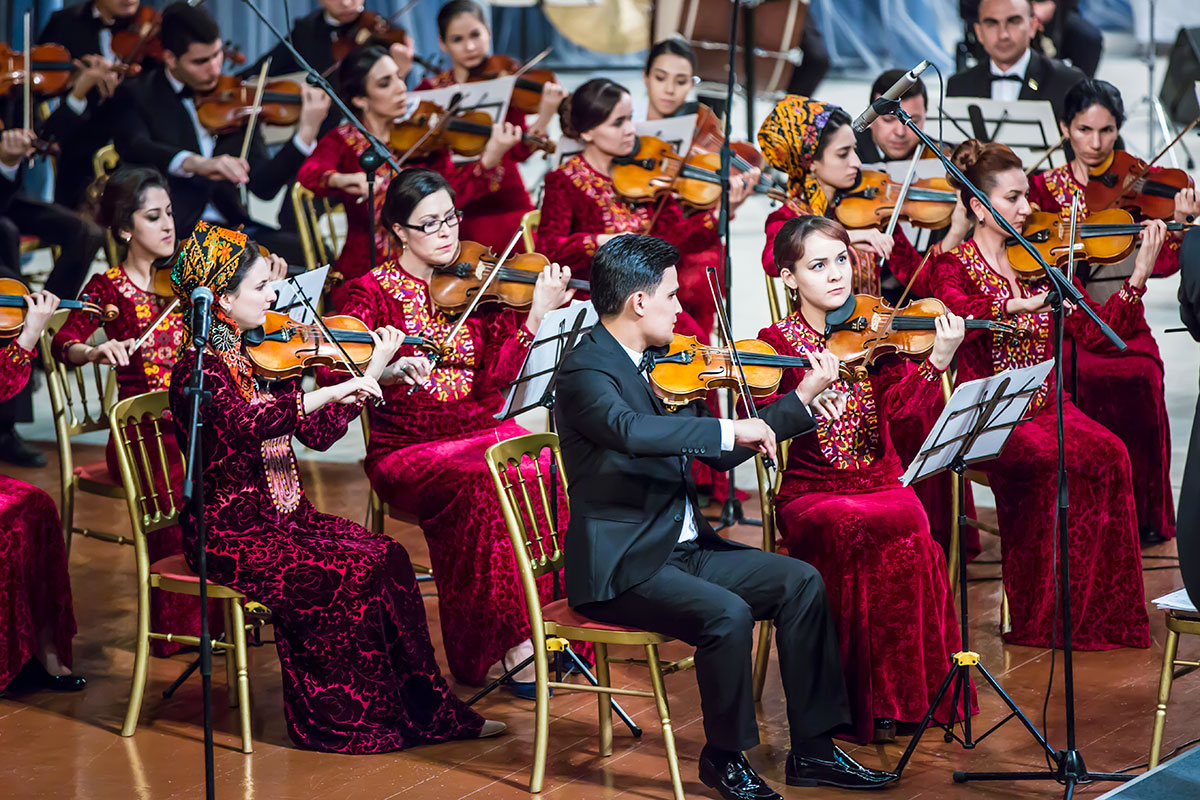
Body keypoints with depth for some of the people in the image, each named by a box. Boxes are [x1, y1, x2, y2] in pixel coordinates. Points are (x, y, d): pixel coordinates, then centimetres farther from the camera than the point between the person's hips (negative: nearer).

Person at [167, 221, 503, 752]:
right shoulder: (198, 369, -15)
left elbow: (318, 434, 10)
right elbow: (243, 423, -36)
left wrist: (373, 371, 5)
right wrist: (331, 392, -40)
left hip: (285, 517, 8)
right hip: (230, 532, -7)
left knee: (387, 556, -11)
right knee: (347, 574, -23)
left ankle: (423, 707, -5)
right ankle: (341, 719, -7)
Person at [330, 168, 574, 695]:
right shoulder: (372, 292, 3)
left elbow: (497, 379, -3)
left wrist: (538, 312, -15)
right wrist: (385, 370, -31)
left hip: (489, 434, 3)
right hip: (410, 450, -3)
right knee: (479, 486, -35)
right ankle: (497, 646, -27)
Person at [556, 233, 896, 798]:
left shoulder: (658, 366, 13)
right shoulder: (585, 372, -16)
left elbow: (717, 454, 18)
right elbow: (630, 431, -38)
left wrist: (803, 398, 15)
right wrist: (729, 429, -33)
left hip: (683, 549, 9)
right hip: (620, 566, -9)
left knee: (800, 581, -2)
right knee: (727, 615, -29)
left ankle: (812, 750, 3)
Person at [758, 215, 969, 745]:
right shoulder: (778, 342, 3)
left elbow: (901, 403, -8)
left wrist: (938, 361, -26)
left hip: (881, 484, 2)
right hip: (810, 495, -2)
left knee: (909, 528, -30)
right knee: (854, 531, -33)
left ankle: (906, 693, -16)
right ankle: (864, 702, -20)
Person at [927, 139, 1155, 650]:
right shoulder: (953, 266, 1)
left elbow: (1094, 331, 5)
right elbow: (953, 314, -23)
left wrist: (1140, 275, -4)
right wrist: (1013, 305, -32)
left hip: (1044, 409, 4)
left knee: (1110, 454, -25)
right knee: (1052, 462, -32)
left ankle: (1101, 613, -16)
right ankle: (1046, 619, -18)